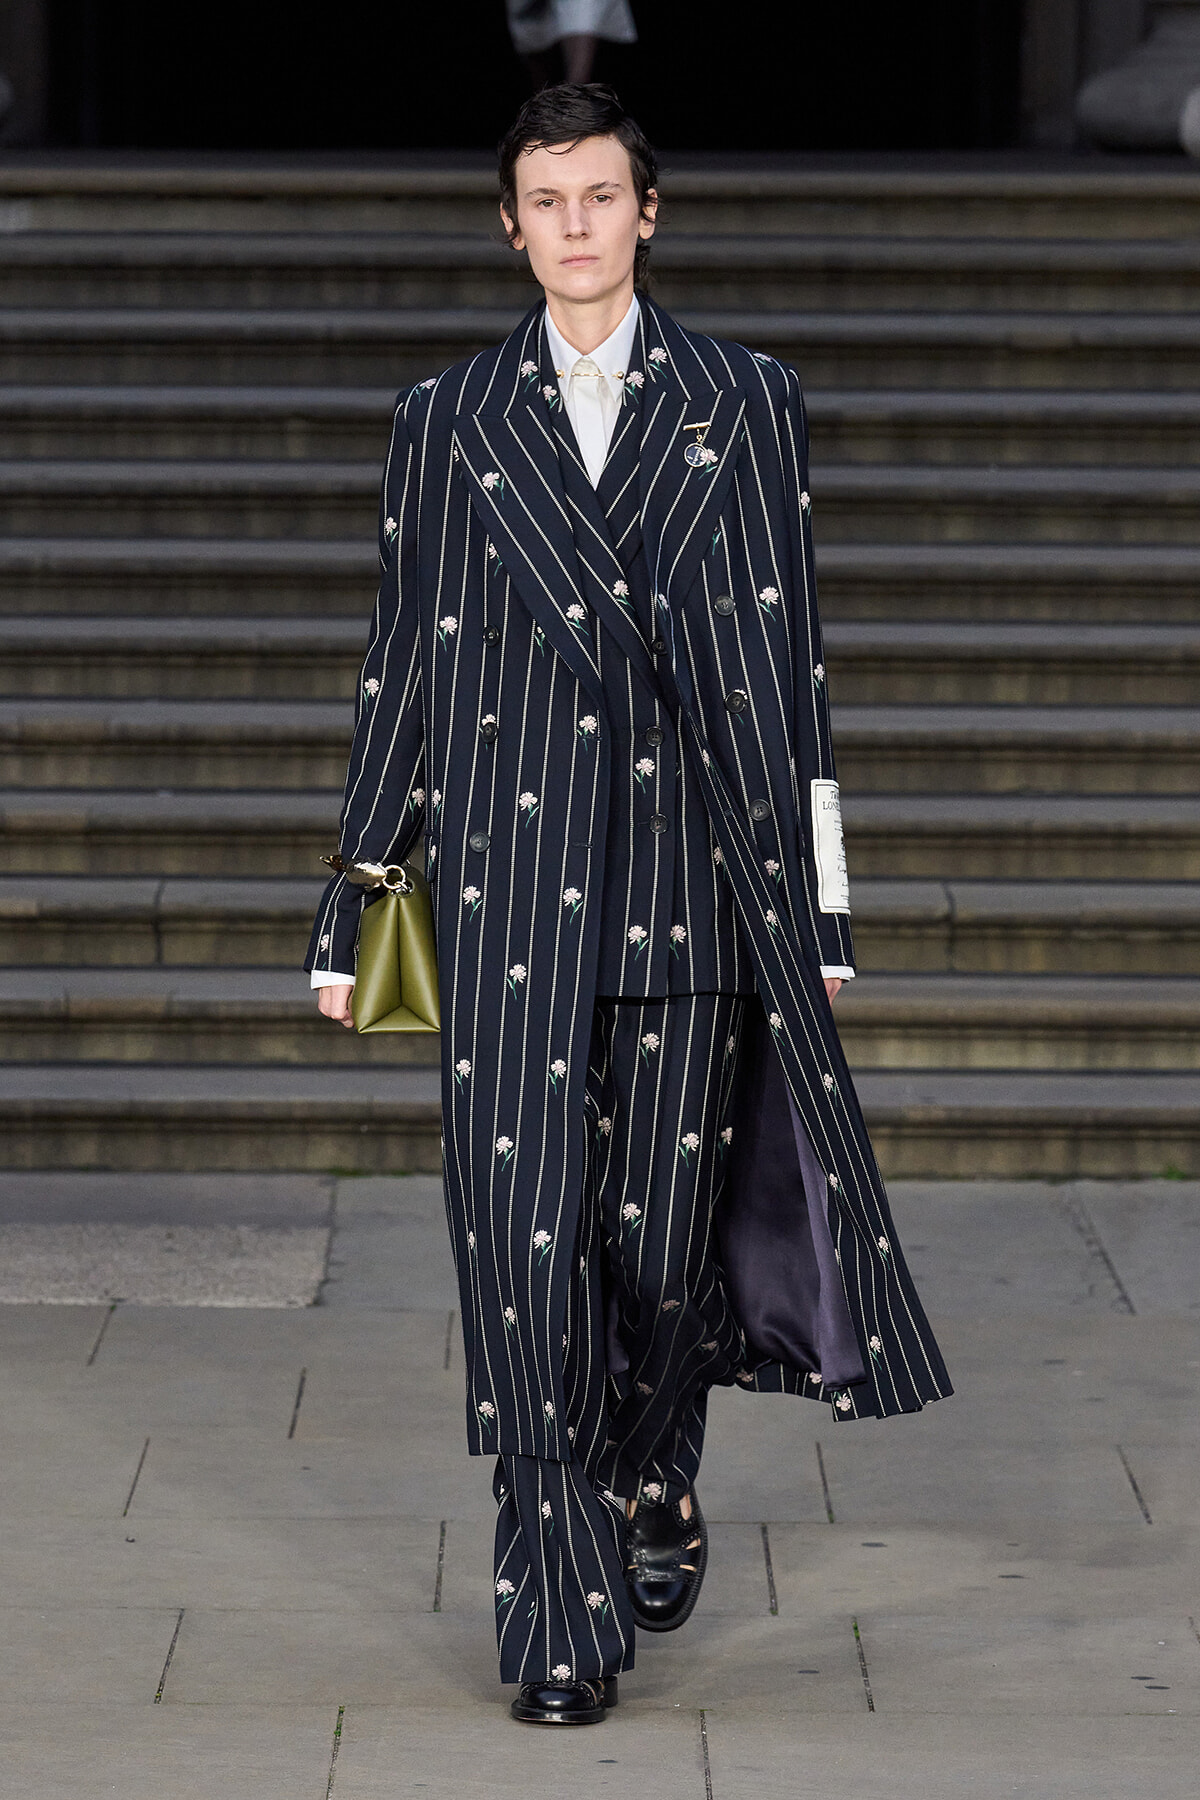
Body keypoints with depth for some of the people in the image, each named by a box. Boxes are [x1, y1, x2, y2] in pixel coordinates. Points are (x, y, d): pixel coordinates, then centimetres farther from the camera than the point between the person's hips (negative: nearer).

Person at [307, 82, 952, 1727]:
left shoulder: (744, 406, 8)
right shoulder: (448, 421, 9)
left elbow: (790, 663, 7)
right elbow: (404, 670, 11)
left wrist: (822, 908, 4)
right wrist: (352, 907, 11)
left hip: (694, 880, 0)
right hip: (510, 887, 0)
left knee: (665, 1235, 6)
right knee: (525, 1244, -7)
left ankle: (655, 1484, 35)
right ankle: (560, 1610, 0)